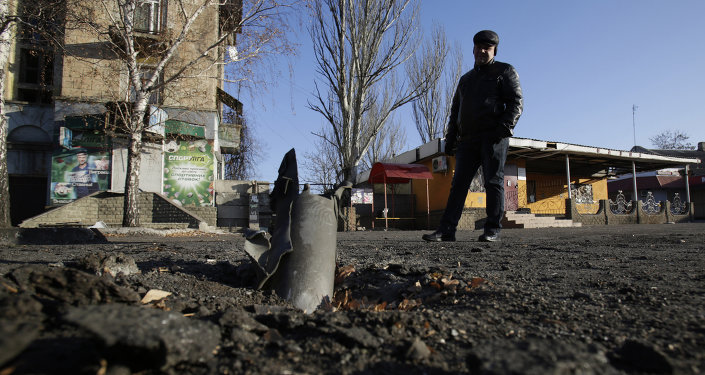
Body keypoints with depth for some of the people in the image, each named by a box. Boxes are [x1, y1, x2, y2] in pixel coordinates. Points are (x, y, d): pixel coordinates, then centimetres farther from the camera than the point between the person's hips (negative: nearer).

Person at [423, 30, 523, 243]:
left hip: (493, 136, -5)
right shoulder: (466, 79, 29)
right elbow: (455, 111, 27)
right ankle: (446, 230, -5)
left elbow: (516, 102, -1)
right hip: (467, 139, 5)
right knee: (459, 183, -2)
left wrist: (504, 127, -17)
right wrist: (450, 138, 15)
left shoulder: (504, 71, 11)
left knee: (493, 181, -6)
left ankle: (493, 230, -2)